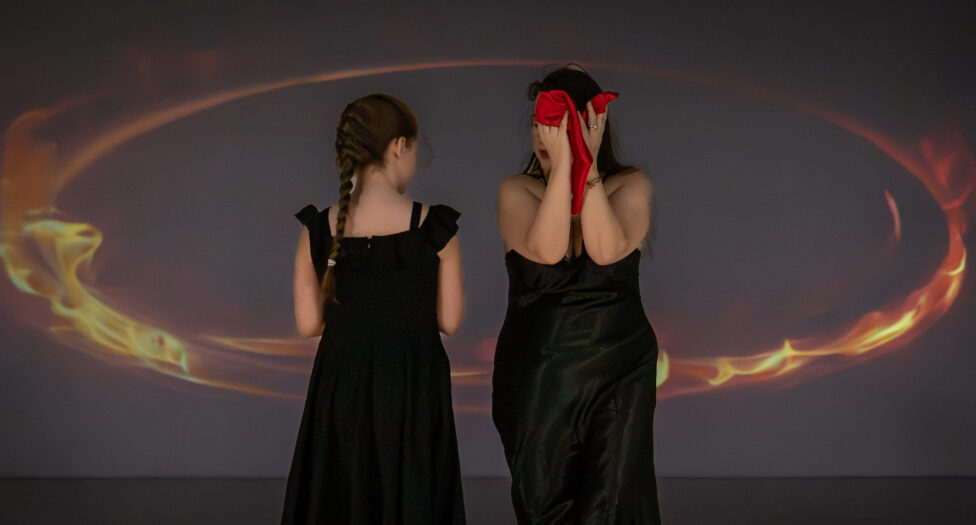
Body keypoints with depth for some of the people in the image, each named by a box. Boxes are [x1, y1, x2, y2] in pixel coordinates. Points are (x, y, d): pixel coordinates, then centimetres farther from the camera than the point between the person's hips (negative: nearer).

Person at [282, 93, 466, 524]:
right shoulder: (434, 228, -11)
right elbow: (449, 320, -5)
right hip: (412, 392, -2)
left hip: (340, 391, 2)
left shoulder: (318, 231, -6)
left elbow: (308, 323, -1)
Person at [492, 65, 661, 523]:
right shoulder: (516, 190, 0)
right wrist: (561, 163, -22)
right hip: (537, 377, 1)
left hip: (617, 371, 0)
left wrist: (589, 165, -21)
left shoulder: (630, 186, 0)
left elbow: (607, 251, -19)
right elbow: (546, 252, -20)